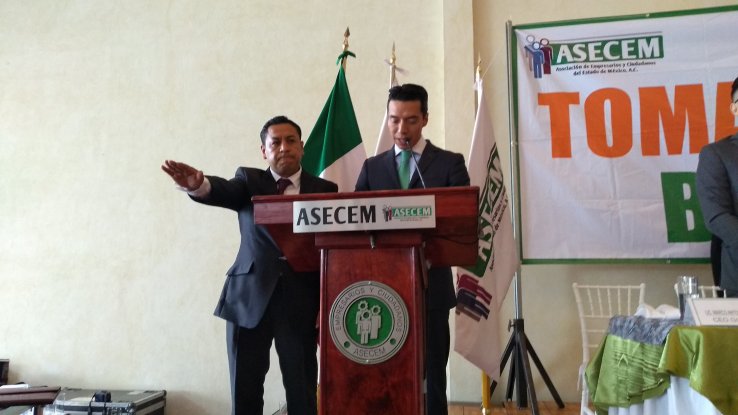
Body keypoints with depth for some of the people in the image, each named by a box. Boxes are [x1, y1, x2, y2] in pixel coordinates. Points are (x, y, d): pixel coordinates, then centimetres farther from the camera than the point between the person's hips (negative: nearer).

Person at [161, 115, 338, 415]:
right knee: (244, 390, 7)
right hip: (249, 299, 1)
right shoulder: (249, 180, 8)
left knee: (303, 390, 4)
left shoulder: (325, 190, 7)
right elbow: (224, 191, -15)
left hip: (301, 303, 0)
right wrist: (197, 185, -39)